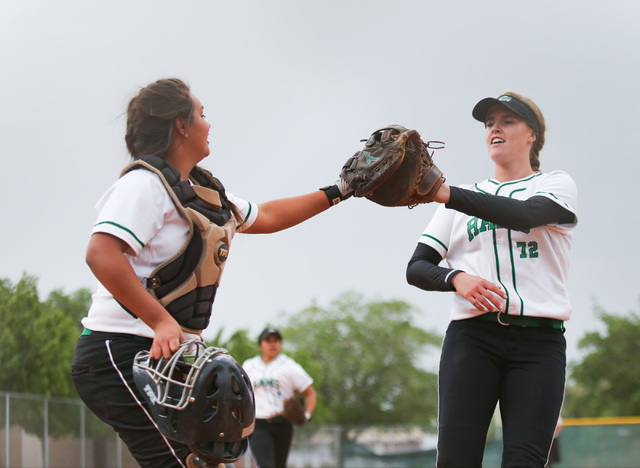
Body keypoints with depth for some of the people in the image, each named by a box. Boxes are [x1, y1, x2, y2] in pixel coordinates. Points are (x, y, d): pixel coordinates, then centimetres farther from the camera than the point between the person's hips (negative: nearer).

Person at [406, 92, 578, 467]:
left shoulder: (557, 184, 12)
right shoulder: (465, 201, 21)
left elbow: (526, 215, -13)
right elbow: (417, 268, 13)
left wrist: (444, 194, -25)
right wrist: (456, 278, -11)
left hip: (540, 340, -2)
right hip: (472, 335, 2)